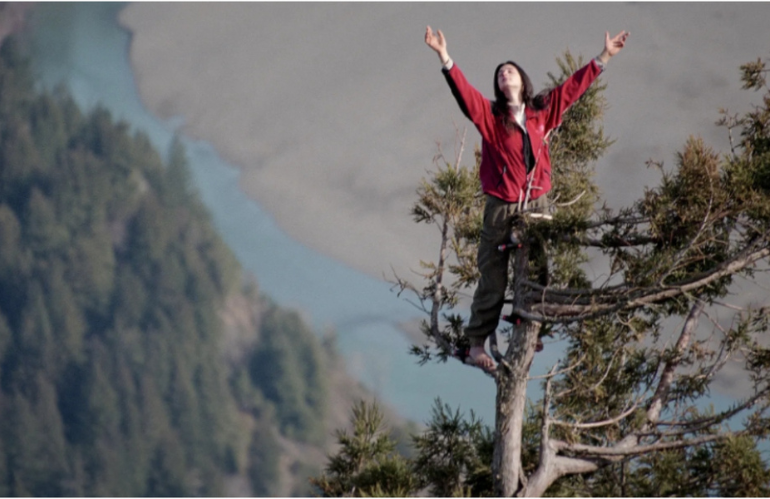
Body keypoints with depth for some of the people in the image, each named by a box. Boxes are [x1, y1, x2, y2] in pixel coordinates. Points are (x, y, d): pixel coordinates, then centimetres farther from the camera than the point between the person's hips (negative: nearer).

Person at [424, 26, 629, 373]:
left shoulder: (542, 111, 7)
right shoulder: (489, 114, -2)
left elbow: (572, 88, 15)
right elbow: (463, 92, -16)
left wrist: (605, 57, 18)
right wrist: (445, 59, -30)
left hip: (537, 204, 3)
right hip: (501, 207, -3)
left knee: (536, 273, 5)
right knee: (493, 279, -2)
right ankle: (477, 343, 4)